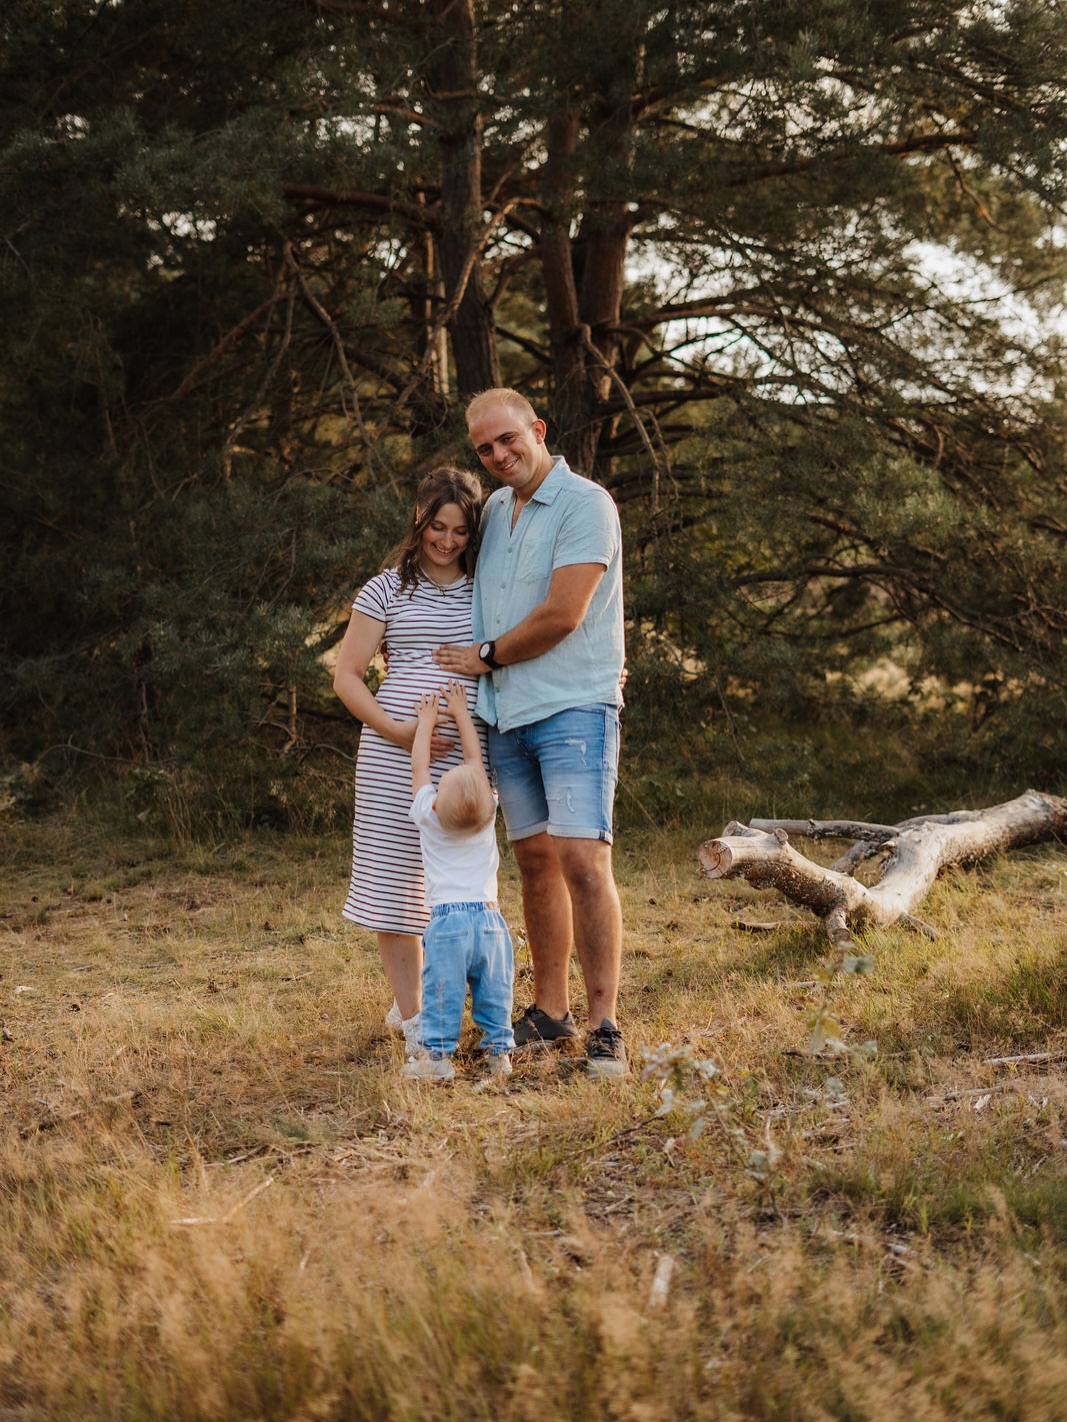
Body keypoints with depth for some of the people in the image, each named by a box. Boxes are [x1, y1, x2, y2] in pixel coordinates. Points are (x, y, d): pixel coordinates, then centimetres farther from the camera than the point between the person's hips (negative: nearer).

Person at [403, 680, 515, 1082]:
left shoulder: (428, 816, -4)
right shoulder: (487, 814, 0)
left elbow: (419, 766, 11)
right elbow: (475, 758, 13)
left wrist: (426, 721, 24)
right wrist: (461, 714, 24)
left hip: (447, 919, -2)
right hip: (489, 917, 2)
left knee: (442, 992, 0)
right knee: (494, 989, 9)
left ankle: (437, 1054, -2)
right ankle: (499, 1051, 10)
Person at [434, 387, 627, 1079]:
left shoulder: (585, 504, -8)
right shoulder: (494, 509, 16)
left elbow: (561, 615, -15)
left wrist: (487, 656, -2)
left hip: (574, 709, -7)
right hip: (506, 712, 7)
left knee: (583, 860, -14)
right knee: (535, 860, 10)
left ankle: (605, 1027, -12)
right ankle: (550, 1012, 19)